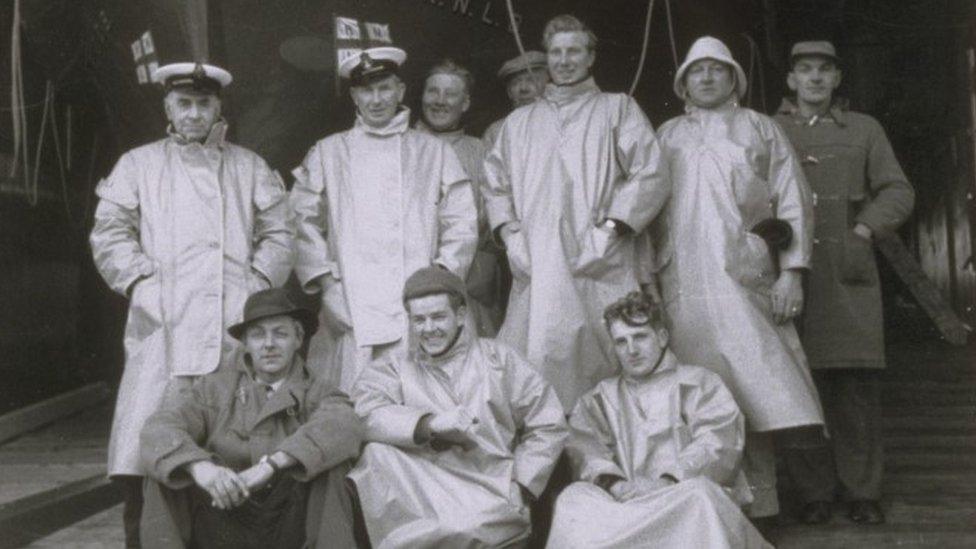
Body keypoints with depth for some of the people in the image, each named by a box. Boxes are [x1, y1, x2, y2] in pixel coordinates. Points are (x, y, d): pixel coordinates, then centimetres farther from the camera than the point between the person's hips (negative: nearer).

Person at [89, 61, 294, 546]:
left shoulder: (250, 168, 20)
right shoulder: (137, 165, 17)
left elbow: (278, 233, 14)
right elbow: (109, 233, 9)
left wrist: (258, 282, 0)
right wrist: (141, 282, -5)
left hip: (238, 325, 1)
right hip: (164, 325, -1)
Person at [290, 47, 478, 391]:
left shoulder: (435, 152, 16)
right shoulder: (328, 153, 16)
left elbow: (462, 225, 11)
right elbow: (302, 223, 9)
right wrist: (326, 284, -2)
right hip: (349, 313, 0)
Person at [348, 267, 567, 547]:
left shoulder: (497, 358, 14)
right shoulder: (394, 369, 15)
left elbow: (548, 424, 10)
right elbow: (363, 413, -7)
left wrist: (520, 486, -1)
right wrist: (430, 423, -20)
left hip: (488, 498, -2)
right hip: (418, 494, 2)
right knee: (377, 451, -26)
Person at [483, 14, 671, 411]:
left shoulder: (617, 109, 11)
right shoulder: (519, 122, 22)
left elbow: (652, 174, 1)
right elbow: (495, 182, 23)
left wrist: (609, 229, -10)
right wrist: (509, 231, 5)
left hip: (601, 269, -2)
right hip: (536, 270, 3)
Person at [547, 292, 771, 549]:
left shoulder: (700, 382, 17)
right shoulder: (598, 398, 25)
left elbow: (718, 444, 0)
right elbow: (584, 449, 6)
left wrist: (666, 482, -16)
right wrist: (614, 484, -17)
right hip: (626, 504, 1)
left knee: (699, 492, -36)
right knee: (573, 499, -28)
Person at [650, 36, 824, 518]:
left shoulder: (760, 129, 13)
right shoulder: (668, 136, 19)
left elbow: (793, 201, 7)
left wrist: (791, 270, -4)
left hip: (744, 279, -1)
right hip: (683, 286, 2)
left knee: (751, 383, -9)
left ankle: (756, 499, -2)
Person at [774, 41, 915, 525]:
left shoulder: (864, 129, 15)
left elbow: (898, 191, 13)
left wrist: (866, 227, -1)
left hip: (849, 274, 1)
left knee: (857, 382, -2)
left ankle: (863, 490, 8)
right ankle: (815, 491, 7)